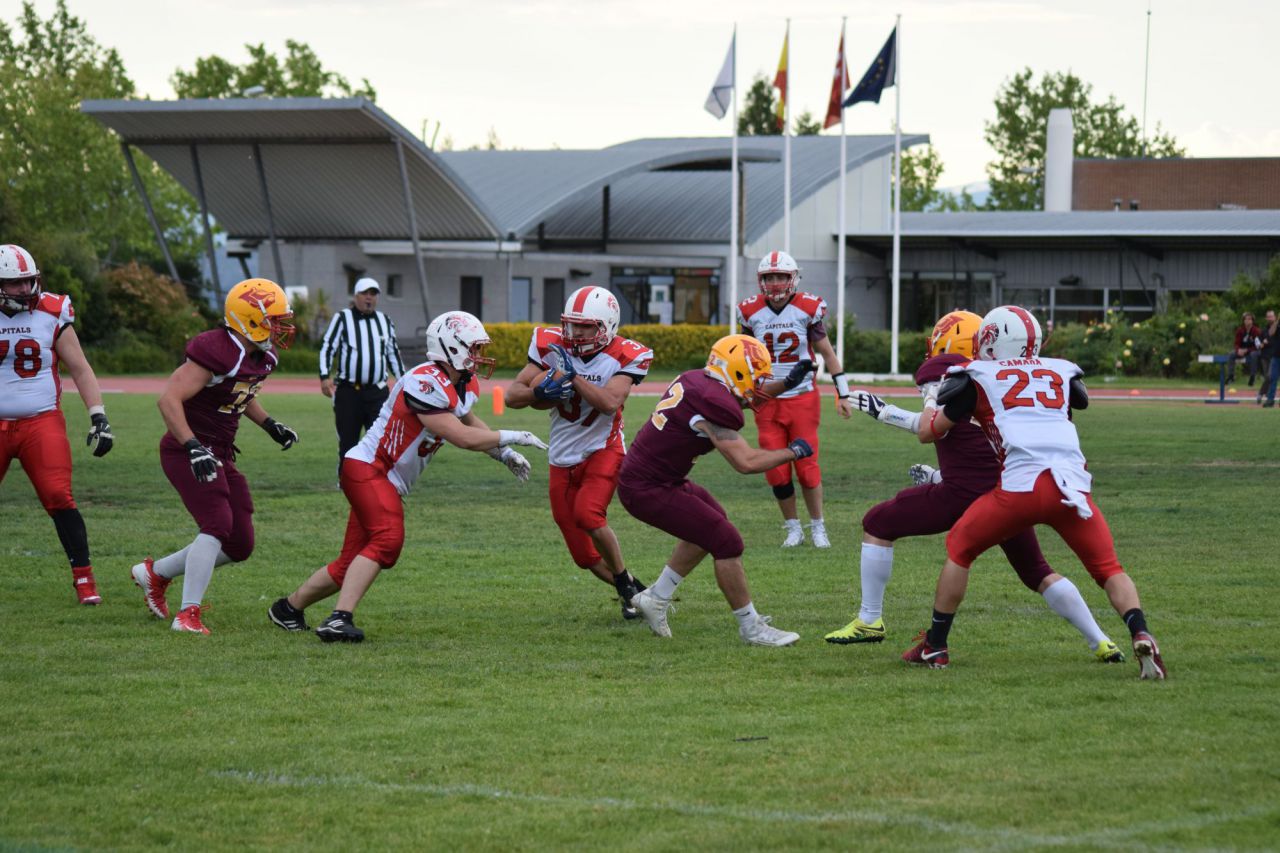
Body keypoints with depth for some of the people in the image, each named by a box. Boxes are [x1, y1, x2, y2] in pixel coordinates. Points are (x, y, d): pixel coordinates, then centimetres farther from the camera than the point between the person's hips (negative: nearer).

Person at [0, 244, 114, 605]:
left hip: (41, 423, -1)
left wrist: (99, 418, -4)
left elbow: (80, 370, 3)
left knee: (59, 500, -14)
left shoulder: (52, 315, 0)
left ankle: (84, 579, -7)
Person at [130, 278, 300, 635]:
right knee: (217, 525, -23)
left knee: (240, 545, 8)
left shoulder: (262, 356, 6)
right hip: (187, 453, -9)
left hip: (220, 456, 9)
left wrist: (270, 425, 17)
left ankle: (156, 573, 25)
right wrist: (193, 447, -36)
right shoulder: (216, 353, -23)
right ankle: (188, 614, -20)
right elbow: (169, 399, -29)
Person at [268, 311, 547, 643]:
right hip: (366, 468, -10)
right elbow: (462, 438, -24)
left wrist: (504, 454, 24)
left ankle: (289, 607, 29)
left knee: (351, 565, 12)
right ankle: (339, 620, -33)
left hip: (389, 483, 10)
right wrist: (512, 437, -15)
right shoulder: (425, 384, -23)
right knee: (388, 539, -28)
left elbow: (468, 421, 32)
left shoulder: (465, 386, 9)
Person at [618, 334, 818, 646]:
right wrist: (793, 452, -10)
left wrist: (787, 384, 20)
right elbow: (745, 462, -24)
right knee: (727, 542, -8)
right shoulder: (714, 404, -24)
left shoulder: (697, 380, 5)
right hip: (648, 491, -10)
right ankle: (751, 628, 3)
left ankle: (656, 598, 33)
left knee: (710, 525, 26)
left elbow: (742, 398, 27)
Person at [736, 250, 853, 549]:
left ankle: (818, 528, 13)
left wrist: (842, 394, 3)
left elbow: (826, 353, 2)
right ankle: (793, 528, 16)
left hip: (803, 398, -2)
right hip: (767, 401, 2)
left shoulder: (807, 309, -6)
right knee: (777, 472, 0)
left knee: (807, 467, -2)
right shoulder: (751, 312, -1)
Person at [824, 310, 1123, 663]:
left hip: (965, 493, -5)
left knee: (878, 524, 15)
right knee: (1037, 572, 22)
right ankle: (1101, 643, 14)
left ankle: (869, 620, 17)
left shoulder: (941, 369, 2)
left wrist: (882, 411, -5)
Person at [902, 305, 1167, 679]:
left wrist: (933, 400, 44)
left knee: (960, 547, 18)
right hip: (1073, 485, 2)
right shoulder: (1060, 372, 25)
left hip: (1022, 484, -2)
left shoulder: (979, 376, 16)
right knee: (1109, 568, 13)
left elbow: (928, 432, 22)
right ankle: (1141, 636, -13)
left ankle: (934, 646, 20)